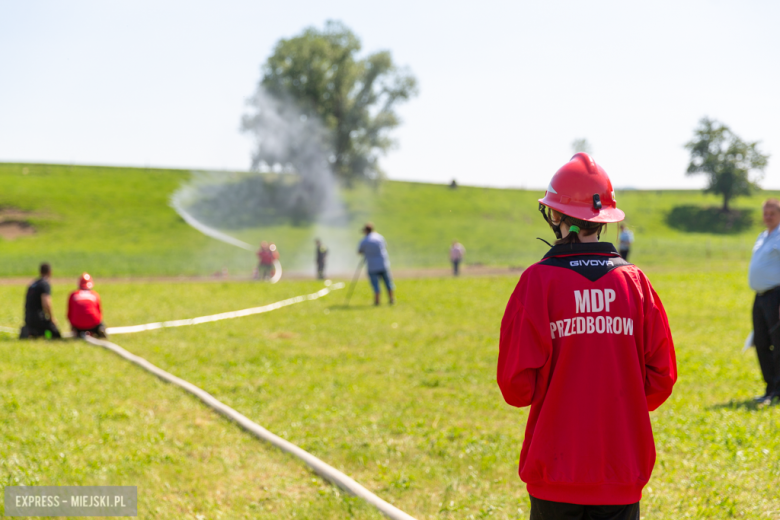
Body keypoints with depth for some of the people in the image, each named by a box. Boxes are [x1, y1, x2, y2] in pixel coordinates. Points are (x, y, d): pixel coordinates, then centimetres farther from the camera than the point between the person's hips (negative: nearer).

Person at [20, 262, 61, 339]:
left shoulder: (32, 284, 18)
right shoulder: (45, 284, -9)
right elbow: (46, 304, -21)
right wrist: (52, 318, -7)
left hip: (28, 319, 8)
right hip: (38, 318, -8)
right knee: (57, 335, -3)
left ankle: (30, 331, -4)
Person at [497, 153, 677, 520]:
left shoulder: (539, 280, -9)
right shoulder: (635, 281, 0)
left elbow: (517, 385, -11)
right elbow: (661, 378, 1)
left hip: (557, 471, -2)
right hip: (623, 474, 2)